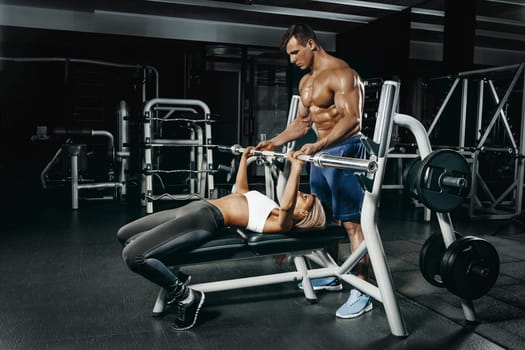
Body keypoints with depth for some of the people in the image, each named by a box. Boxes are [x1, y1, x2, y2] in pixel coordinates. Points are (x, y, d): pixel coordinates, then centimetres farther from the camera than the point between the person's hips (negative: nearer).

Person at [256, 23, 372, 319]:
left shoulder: (341, 73, -13)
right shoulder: (306, 82, 16)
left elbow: (351, 118, -24)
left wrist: (317, 146, -35)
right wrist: (275, 142, 11)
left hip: (345, 152, -9)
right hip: (321, 153, 10)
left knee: (352, 222, -8)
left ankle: (362, 292, -1)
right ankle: (332, 276, 29)